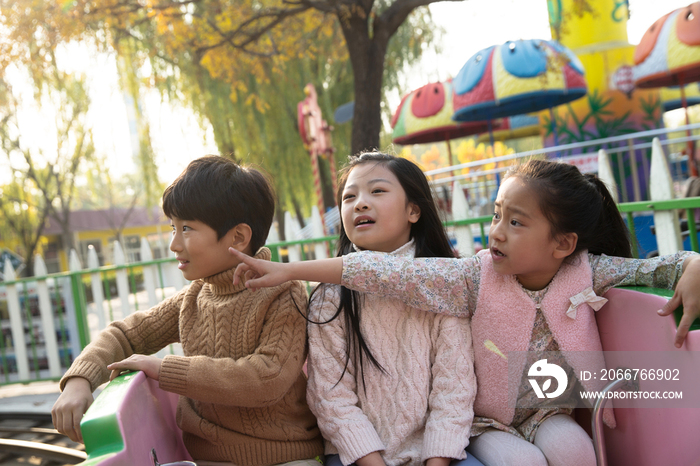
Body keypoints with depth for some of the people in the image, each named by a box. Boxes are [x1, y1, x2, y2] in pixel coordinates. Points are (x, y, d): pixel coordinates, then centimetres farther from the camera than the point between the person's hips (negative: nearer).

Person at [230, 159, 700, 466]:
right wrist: (290, 271, -26)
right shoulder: (476, 276, -18)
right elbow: (389, 273, -23)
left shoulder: (586, 273, -13)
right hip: (488, 421, -1)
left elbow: (657, 265, -6)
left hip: (549, 413, 2)